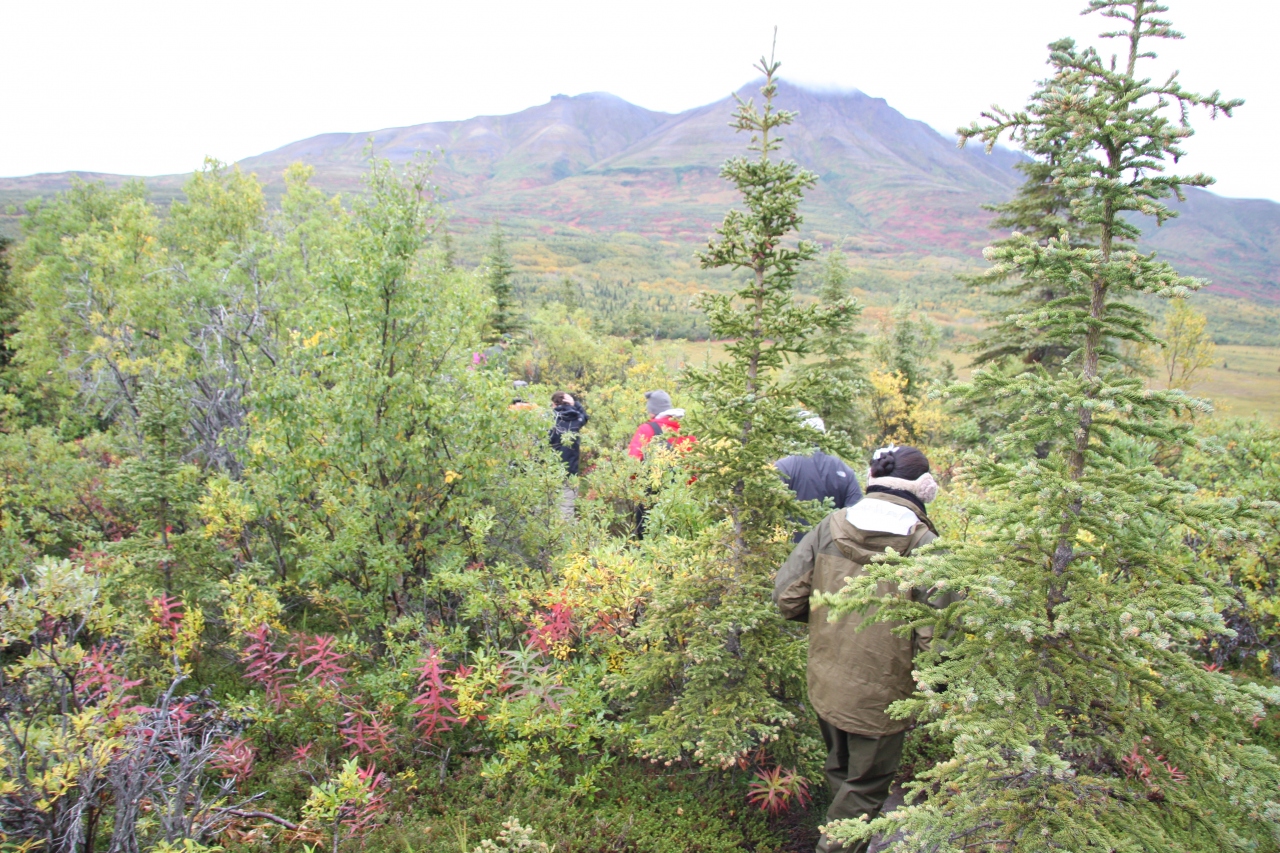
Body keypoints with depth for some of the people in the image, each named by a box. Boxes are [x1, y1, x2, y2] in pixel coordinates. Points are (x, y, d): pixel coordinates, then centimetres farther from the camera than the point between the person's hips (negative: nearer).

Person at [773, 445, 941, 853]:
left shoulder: (830, 527, -7)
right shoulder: (923, 544, -17)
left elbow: (786, 597, -6)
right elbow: (933, 634, -22)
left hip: (825, 685, 5)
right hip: (880, 695, -4)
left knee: (840, 772, 28)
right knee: (866, 788, 18)